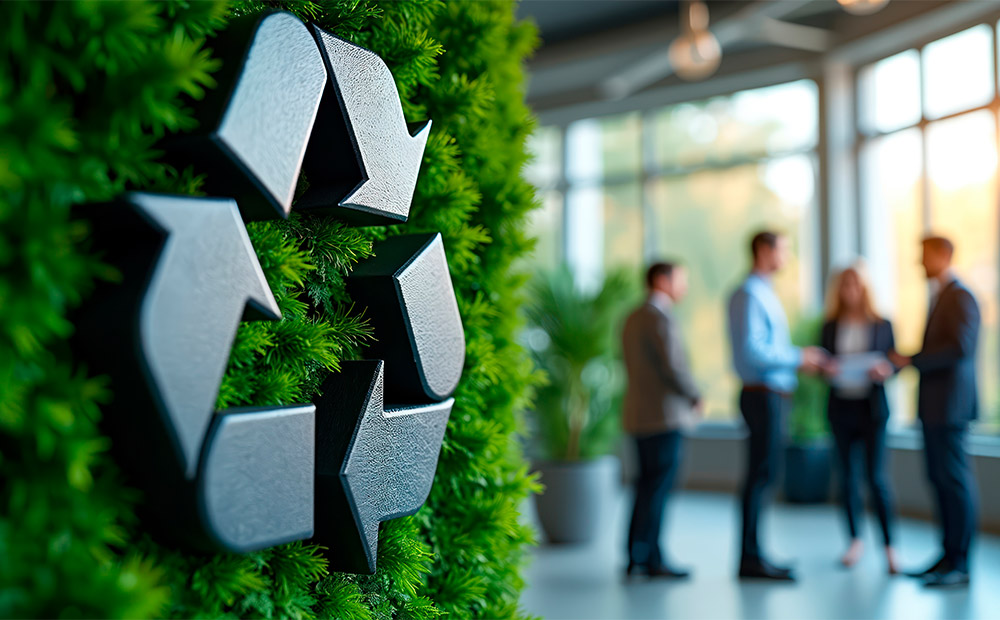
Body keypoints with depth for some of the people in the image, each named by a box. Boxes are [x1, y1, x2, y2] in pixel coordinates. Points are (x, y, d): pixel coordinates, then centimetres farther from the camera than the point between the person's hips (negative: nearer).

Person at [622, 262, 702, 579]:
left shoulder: (633, 318, 15)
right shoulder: (661, 318, -14)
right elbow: (673, 365, -20)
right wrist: (695, 397, -5)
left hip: (639, 416, 9)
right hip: (664, 416, -9)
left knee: (648, 486, 13)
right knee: (658, 487, -3)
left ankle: (636, 555, 17)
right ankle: (652, 558, 1)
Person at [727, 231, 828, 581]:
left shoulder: (765, 293, 18)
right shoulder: (749, 295, -13)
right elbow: (751, 351, -22)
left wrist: (802, 357, 10)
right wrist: (797, 359, -13)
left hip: (773, 394, 10)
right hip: (763, 393, -10)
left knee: (764, 474, 12)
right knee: (761, 474, -7)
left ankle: (753, 555, 19)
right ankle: (750, 559, -2)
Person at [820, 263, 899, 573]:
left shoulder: (882, 325, 3)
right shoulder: (831, 326, 7)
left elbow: (894, 362, 4)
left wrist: (884, 370, -18)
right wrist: (828, 371, -14)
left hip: (872, 406, -2)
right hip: (841, 407, 2)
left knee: (876, 478, -6)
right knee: (848, 476, 8)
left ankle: (889, 546, 3)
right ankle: (855, 539, 22)